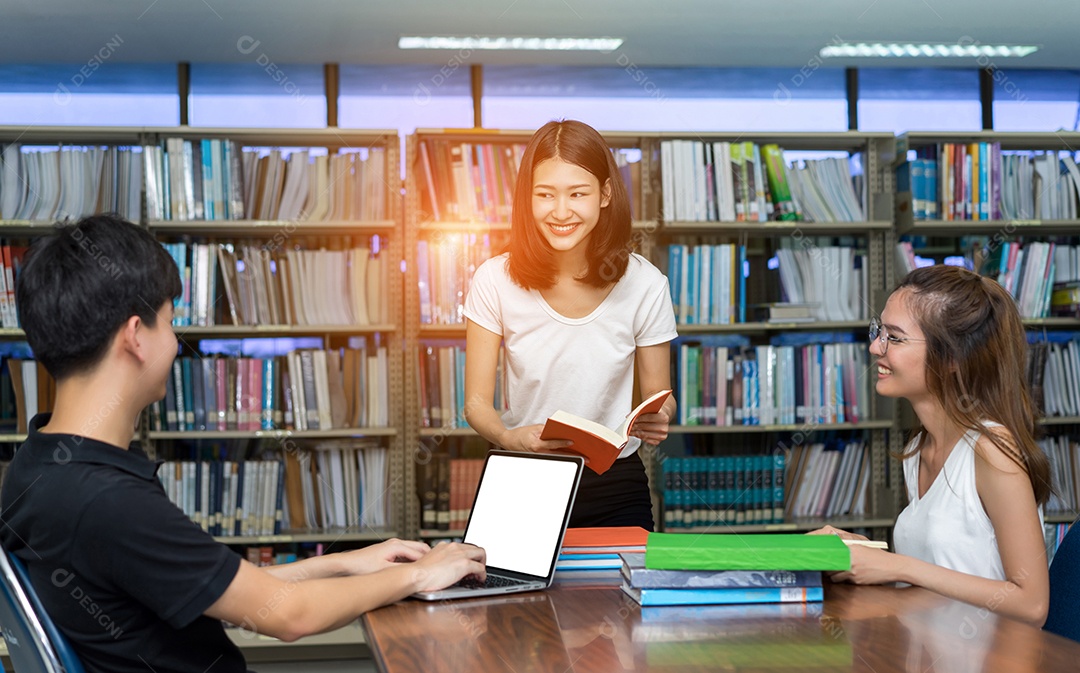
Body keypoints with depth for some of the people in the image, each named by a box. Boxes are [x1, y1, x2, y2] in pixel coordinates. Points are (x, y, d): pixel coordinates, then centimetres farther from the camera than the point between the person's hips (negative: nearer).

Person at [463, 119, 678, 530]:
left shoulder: (644, 284, -7)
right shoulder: (495, 281, -9)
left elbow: (658, 396, 2)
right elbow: (477, 402, -5)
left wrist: (658, 419, -20)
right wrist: (510, 438, -26)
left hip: (614, 485, 1)